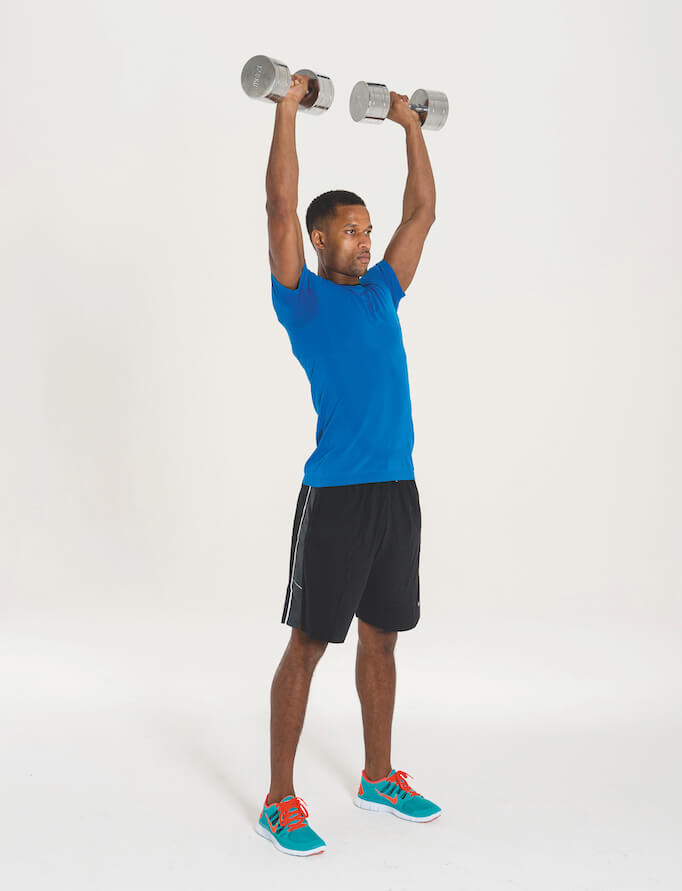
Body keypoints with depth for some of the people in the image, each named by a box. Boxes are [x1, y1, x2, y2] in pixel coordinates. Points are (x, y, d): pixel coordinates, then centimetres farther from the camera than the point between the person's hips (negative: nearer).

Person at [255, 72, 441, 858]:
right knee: (308, 645, 0)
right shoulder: (303, 297, -2)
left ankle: (378, 778, 30)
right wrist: (287, 110, -6)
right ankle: (279, 801, 11)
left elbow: (421, 212, 21)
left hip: (398, 490, 7)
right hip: (336, 493, -7)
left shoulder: (380, 292, 16)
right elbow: (281, 207, -11)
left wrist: (410, 124, 23)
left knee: (381, 639, 16)